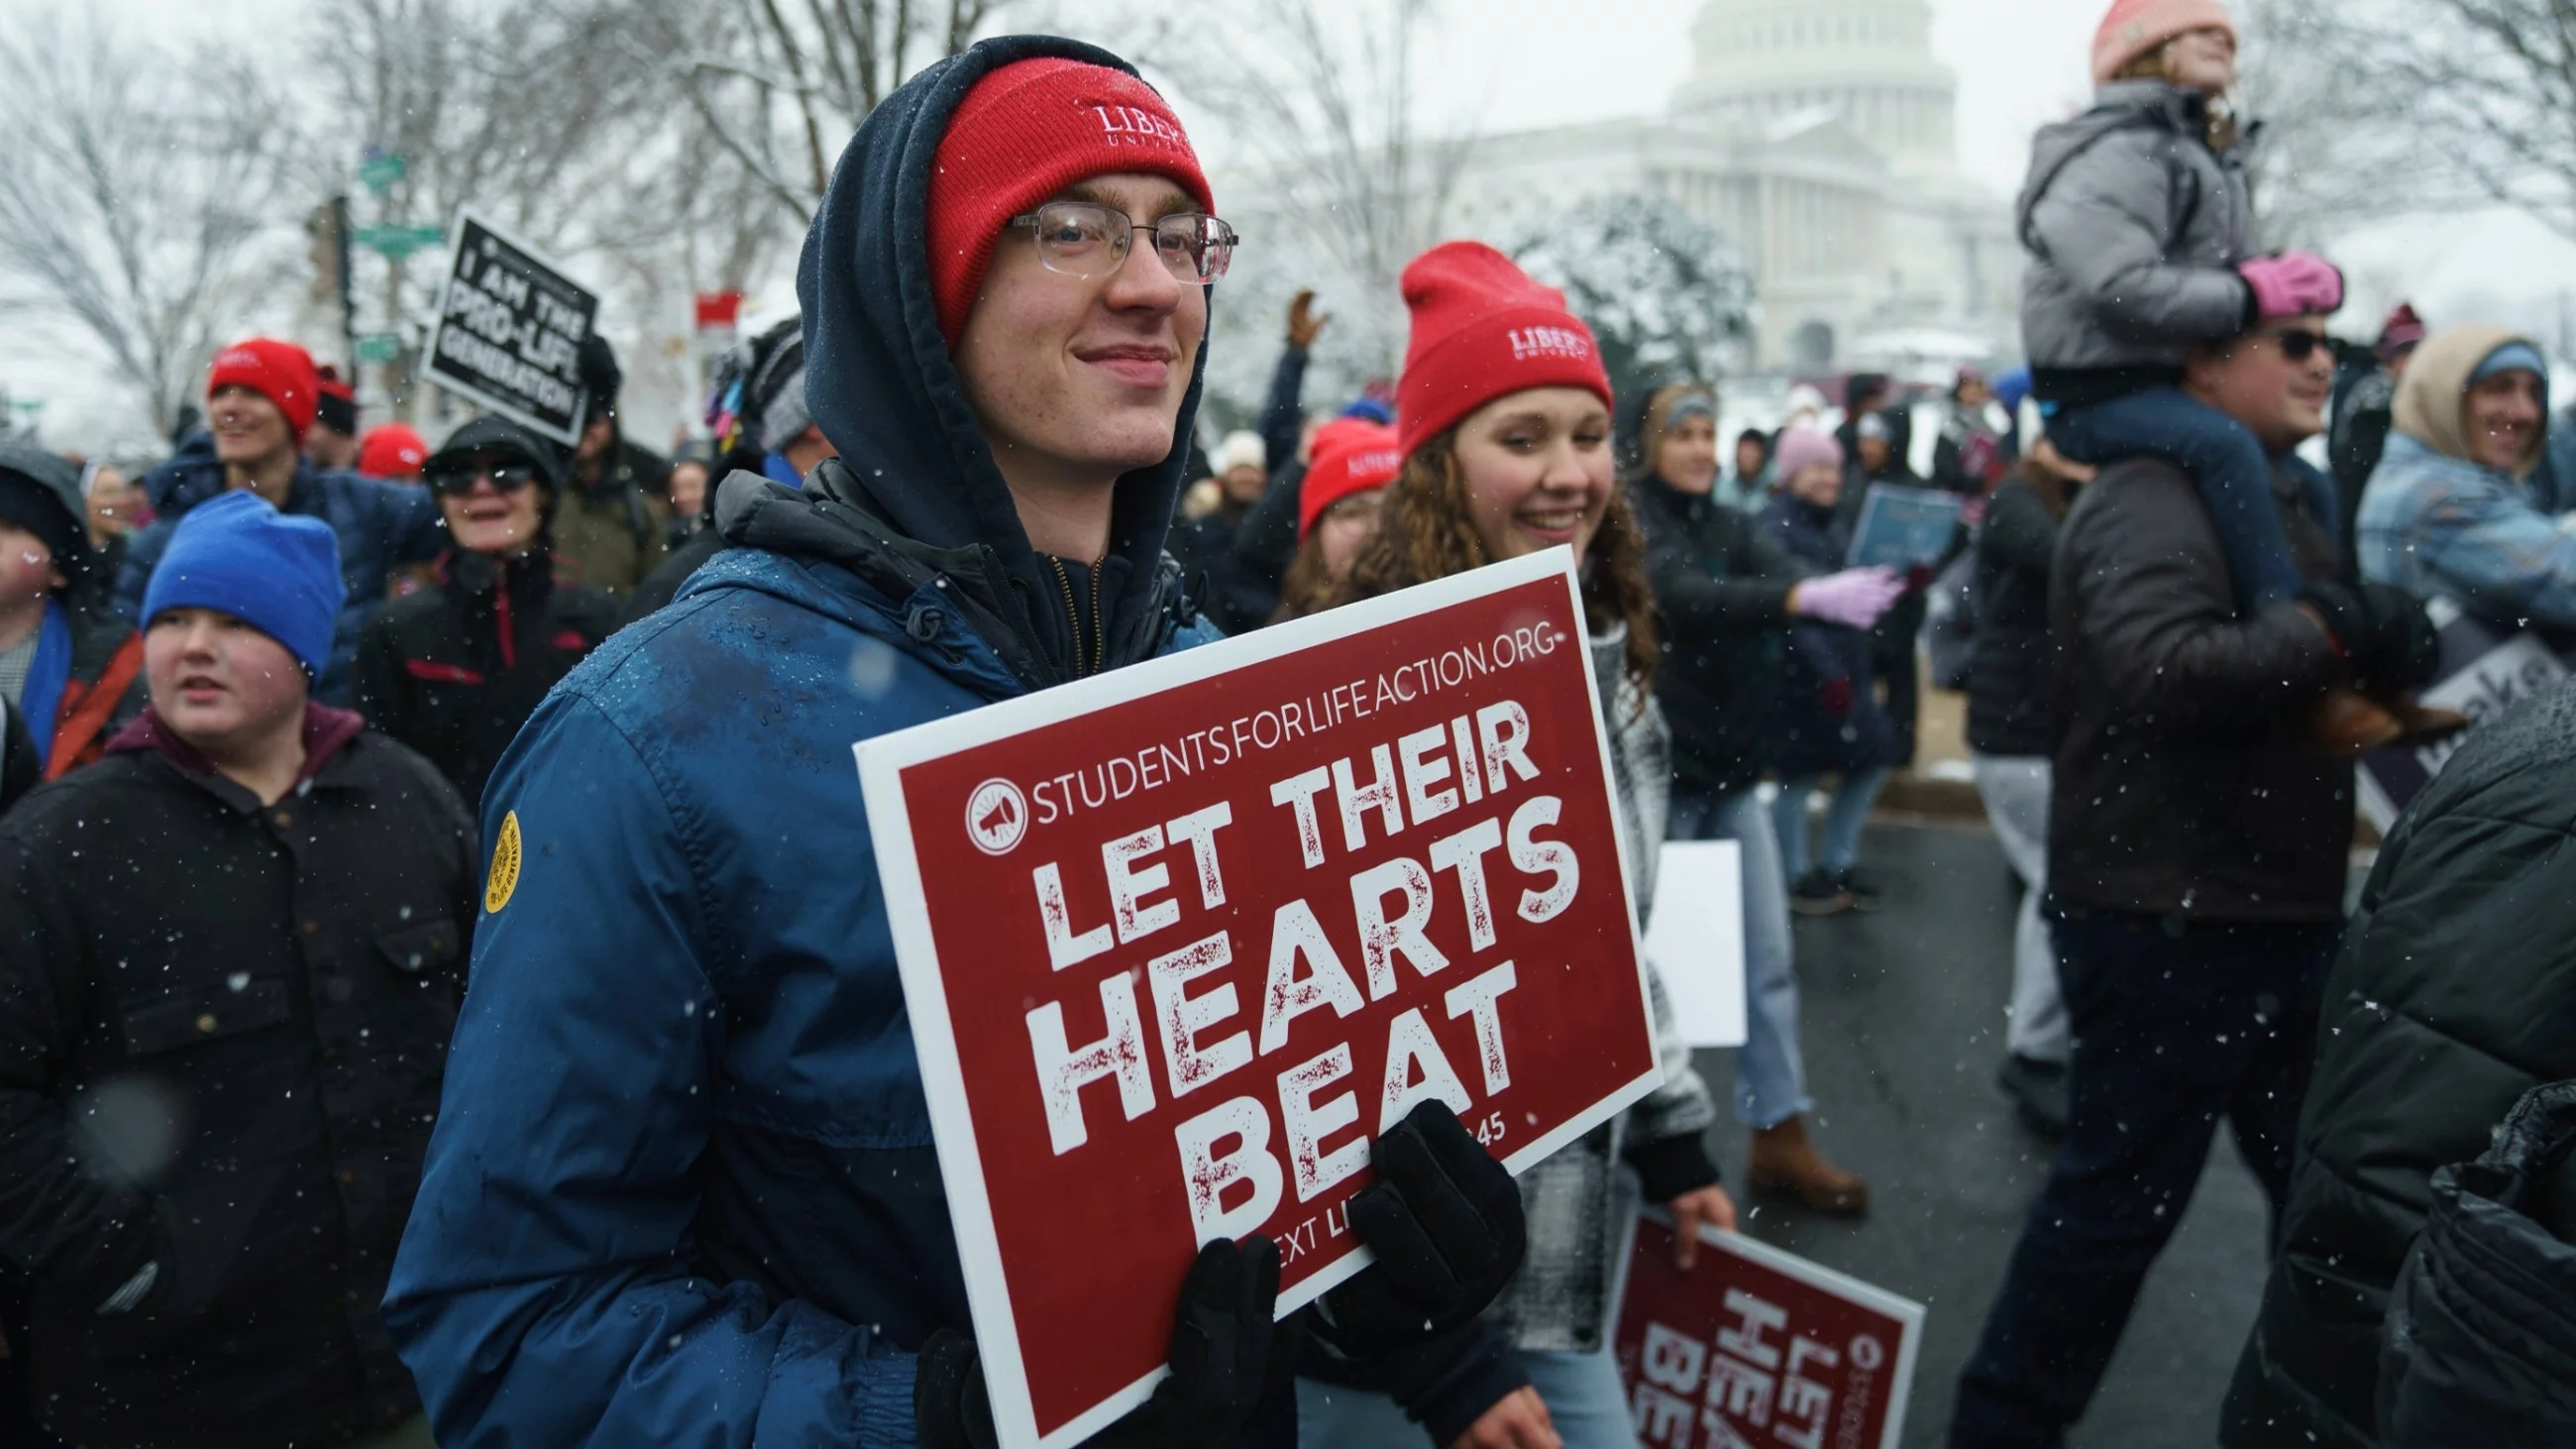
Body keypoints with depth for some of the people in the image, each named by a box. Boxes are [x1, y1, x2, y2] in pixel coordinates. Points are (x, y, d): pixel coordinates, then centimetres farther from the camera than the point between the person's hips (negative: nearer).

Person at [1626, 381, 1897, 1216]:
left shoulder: (1732, 525, 10)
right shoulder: (1629, 526, -10)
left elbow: (1786, 577, -9)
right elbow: (1686, 598, -29)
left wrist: (1858, 593, -32)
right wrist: (1806, 597, -43)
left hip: (1731, 775, 6)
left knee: (1768, 959, 6)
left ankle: (1781, 1140, 15)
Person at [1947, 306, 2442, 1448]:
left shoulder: (2282, 492, 16)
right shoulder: (2153, 497, -16)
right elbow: (2161, 672, -33)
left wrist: (2378, 666, 0)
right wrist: (2336, 630, -23)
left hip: (2275, 913, 10)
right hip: (2167, 920, -10)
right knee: (2119, 1198, 2)